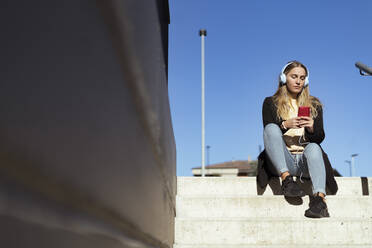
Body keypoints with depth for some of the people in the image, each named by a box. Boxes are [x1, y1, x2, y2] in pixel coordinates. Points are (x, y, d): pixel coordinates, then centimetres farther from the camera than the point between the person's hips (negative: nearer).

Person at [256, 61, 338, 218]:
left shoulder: (314, 104, 20)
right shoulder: (271, 103, 15)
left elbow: (320, 138, 13)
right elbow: (268, 131, 3)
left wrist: (312, 127, -10)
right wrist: (285, 125, -16)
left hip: (305, 160, 1)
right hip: (281, 161, -1)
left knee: (313, 147, -34)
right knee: (272, 128, -28)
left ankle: (320, 197, -53)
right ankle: (286, 179, -40)